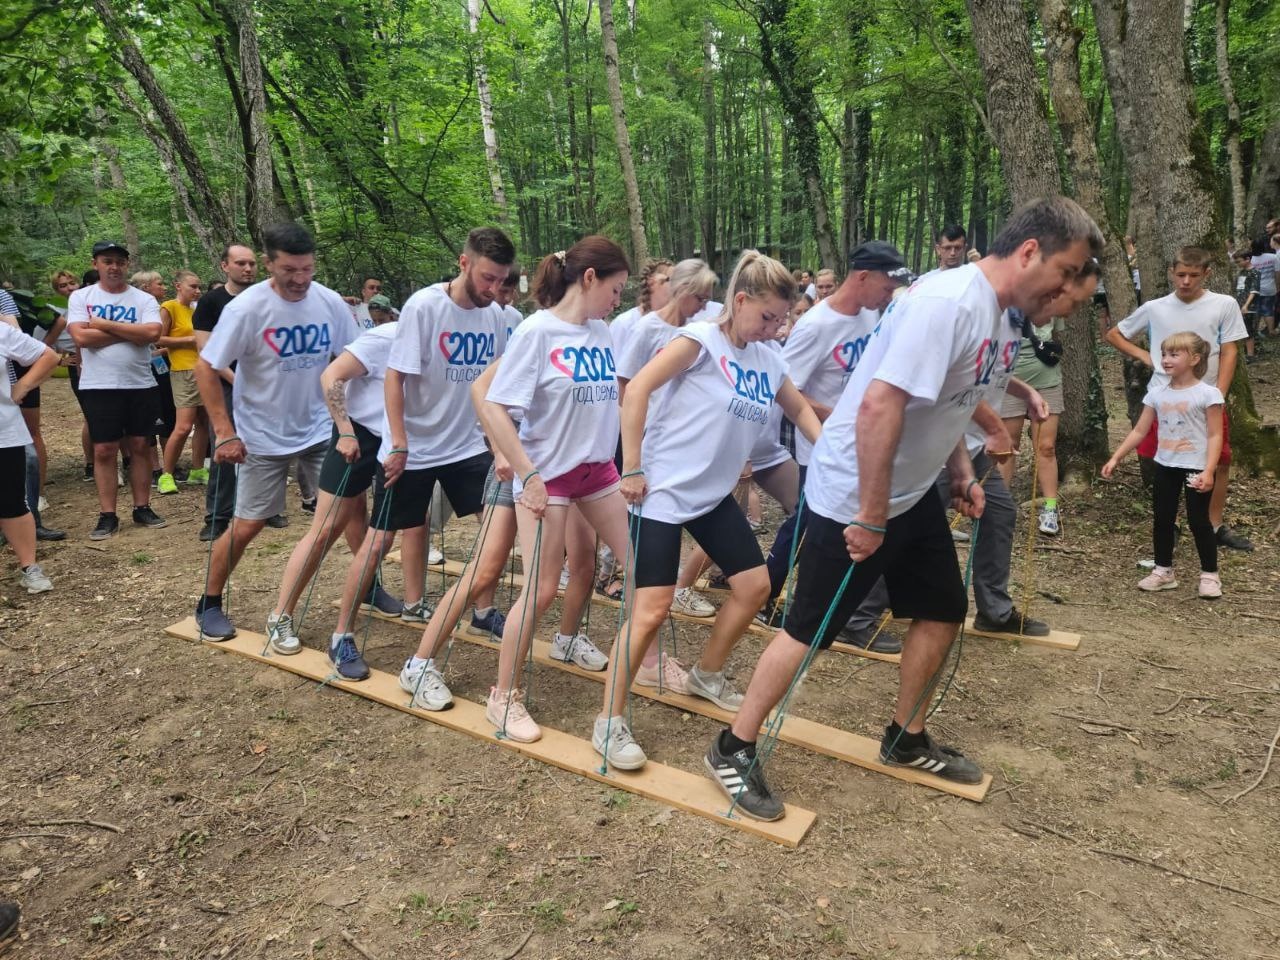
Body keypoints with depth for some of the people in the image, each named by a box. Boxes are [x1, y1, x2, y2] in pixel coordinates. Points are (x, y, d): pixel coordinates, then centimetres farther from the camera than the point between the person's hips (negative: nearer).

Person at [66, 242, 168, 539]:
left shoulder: (144, 299, 3)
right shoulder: (80, 297, 3)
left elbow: (153, 333, -15)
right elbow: (82, 337, -12)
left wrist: (106, 324, -12)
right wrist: (132, 331, -11)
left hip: (141, 385, 1)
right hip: (99, 387, -1)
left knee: (139, 446, 8)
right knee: (104, 450, 2)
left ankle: (142, 508, 18)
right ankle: (107, 515, 9)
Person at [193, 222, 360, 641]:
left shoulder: (330, 303, -8)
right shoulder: (246, 308, -18)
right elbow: (205, 368, -14)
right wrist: (224, 432, -18)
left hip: (320, 429, 4)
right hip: (264, 437, -3)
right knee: (248, 525, 3)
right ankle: (209, 604, 24)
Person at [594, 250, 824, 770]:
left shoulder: (769, 360, 7)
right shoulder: (700, 340, -13)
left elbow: (800, 409, 23)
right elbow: (637, 390, -18)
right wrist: (631, 468, -19)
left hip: (713, 494, 8)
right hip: (662, 489, -8)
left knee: (754, 584, 9)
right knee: (653, 607, -10)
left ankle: (707, 674, 32)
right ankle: (609, 721, 4)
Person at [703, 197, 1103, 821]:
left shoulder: (1001, 317, 7)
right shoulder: (948, 302, -24)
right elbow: (879, 405, -31)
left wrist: (961, 471, 11)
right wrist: (871, 517, -27)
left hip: (913, 492, 10)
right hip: (854, 496, -10)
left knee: (943, 611, 15)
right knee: (810, 630, -2)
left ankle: (906, 741, 35)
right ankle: (733, 751, 15)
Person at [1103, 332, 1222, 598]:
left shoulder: (1207, 393, -12)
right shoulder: (1157, 393, 3)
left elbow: (1215, 436, -13)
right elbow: (1139, 431, 6)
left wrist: (1209, 471, -22)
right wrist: (1115, 458, 0)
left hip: (1196, 467, -5)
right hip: (1165, 465, 5)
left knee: (1198, 520, 2)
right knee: (1162, 519, 10)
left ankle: (1210, 575, 16)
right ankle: (1163, 571, 23)